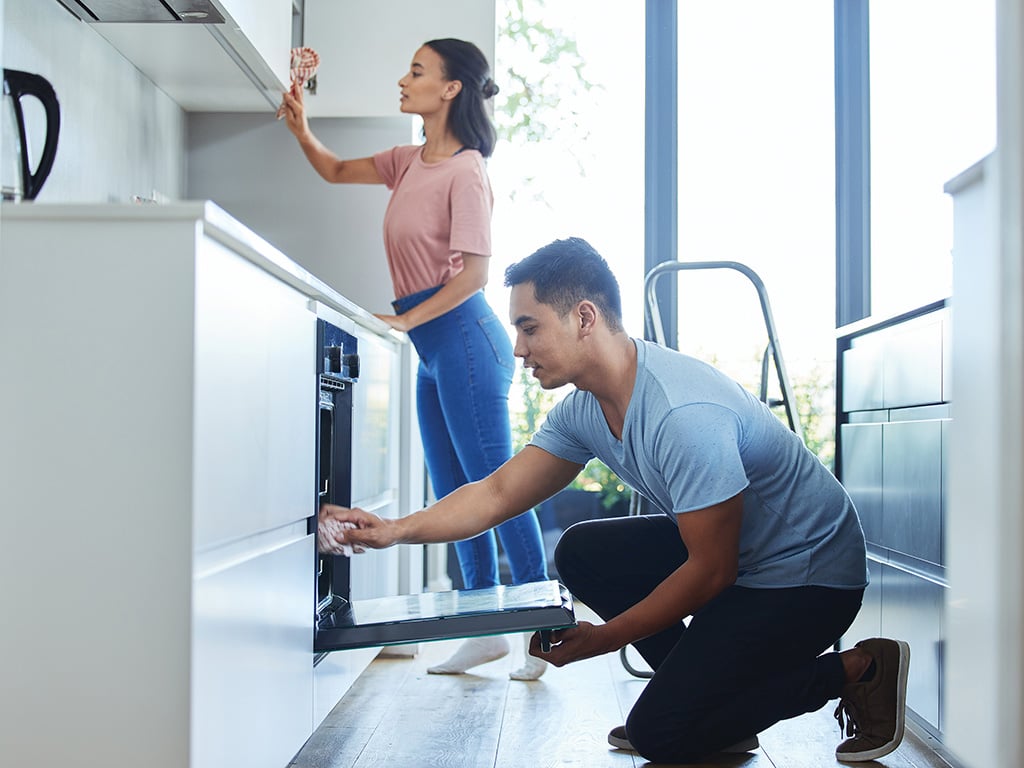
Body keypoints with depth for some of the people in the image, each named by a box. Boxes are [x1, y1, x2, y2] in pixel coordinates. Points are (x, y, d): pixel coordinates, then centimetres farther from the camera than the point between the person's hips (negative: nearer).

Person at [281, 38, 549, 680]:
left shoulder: (465, 170, -11)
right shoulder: (409, 162, 14)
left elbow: (474, 272, -16)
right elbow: (336, 171, 27)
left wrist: (404, 321, -16)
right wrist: (301, 128, 9)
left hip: (462, 336, -9)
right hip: (433, 348, 9)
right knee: (453, 495, 10)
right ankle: (487, 631, 19)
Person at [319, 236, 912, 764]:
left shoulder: (684, 414, -31)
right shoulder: (585, 410, -3)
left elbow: (711, 570, -25)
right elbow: (497, 494, 2)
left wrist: (604, 638, -15)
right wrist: (396, 531, -10)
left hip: (810, 573, -9)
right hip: (723, 550, 9)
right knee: (584, 553, 1)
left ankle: (855, 670, 0)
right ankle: (704, 694, 8)